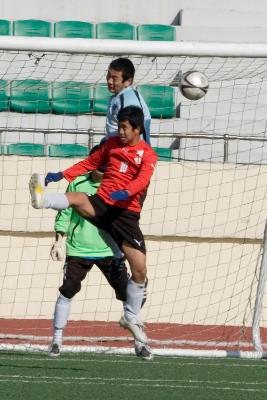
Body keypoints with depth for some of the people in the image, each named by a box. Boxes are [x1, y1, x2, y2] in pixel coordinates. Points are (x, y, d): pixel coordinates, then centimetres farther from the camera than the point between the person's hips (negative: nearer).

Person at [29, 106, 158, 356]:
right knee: (78, 198, -33)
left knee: (140, 269, -4)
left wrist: (125, 192, -38)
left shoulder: (147, 154, 0)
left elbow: (143, 179, -17)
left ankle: (131, 316, 16)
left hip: (126, 213, -2)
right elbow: (90, 163, 20)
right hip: (101, 203, 2)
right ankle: (42, 199, -62)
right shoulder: (112, 144, 13)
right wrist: (62, 175, 6)